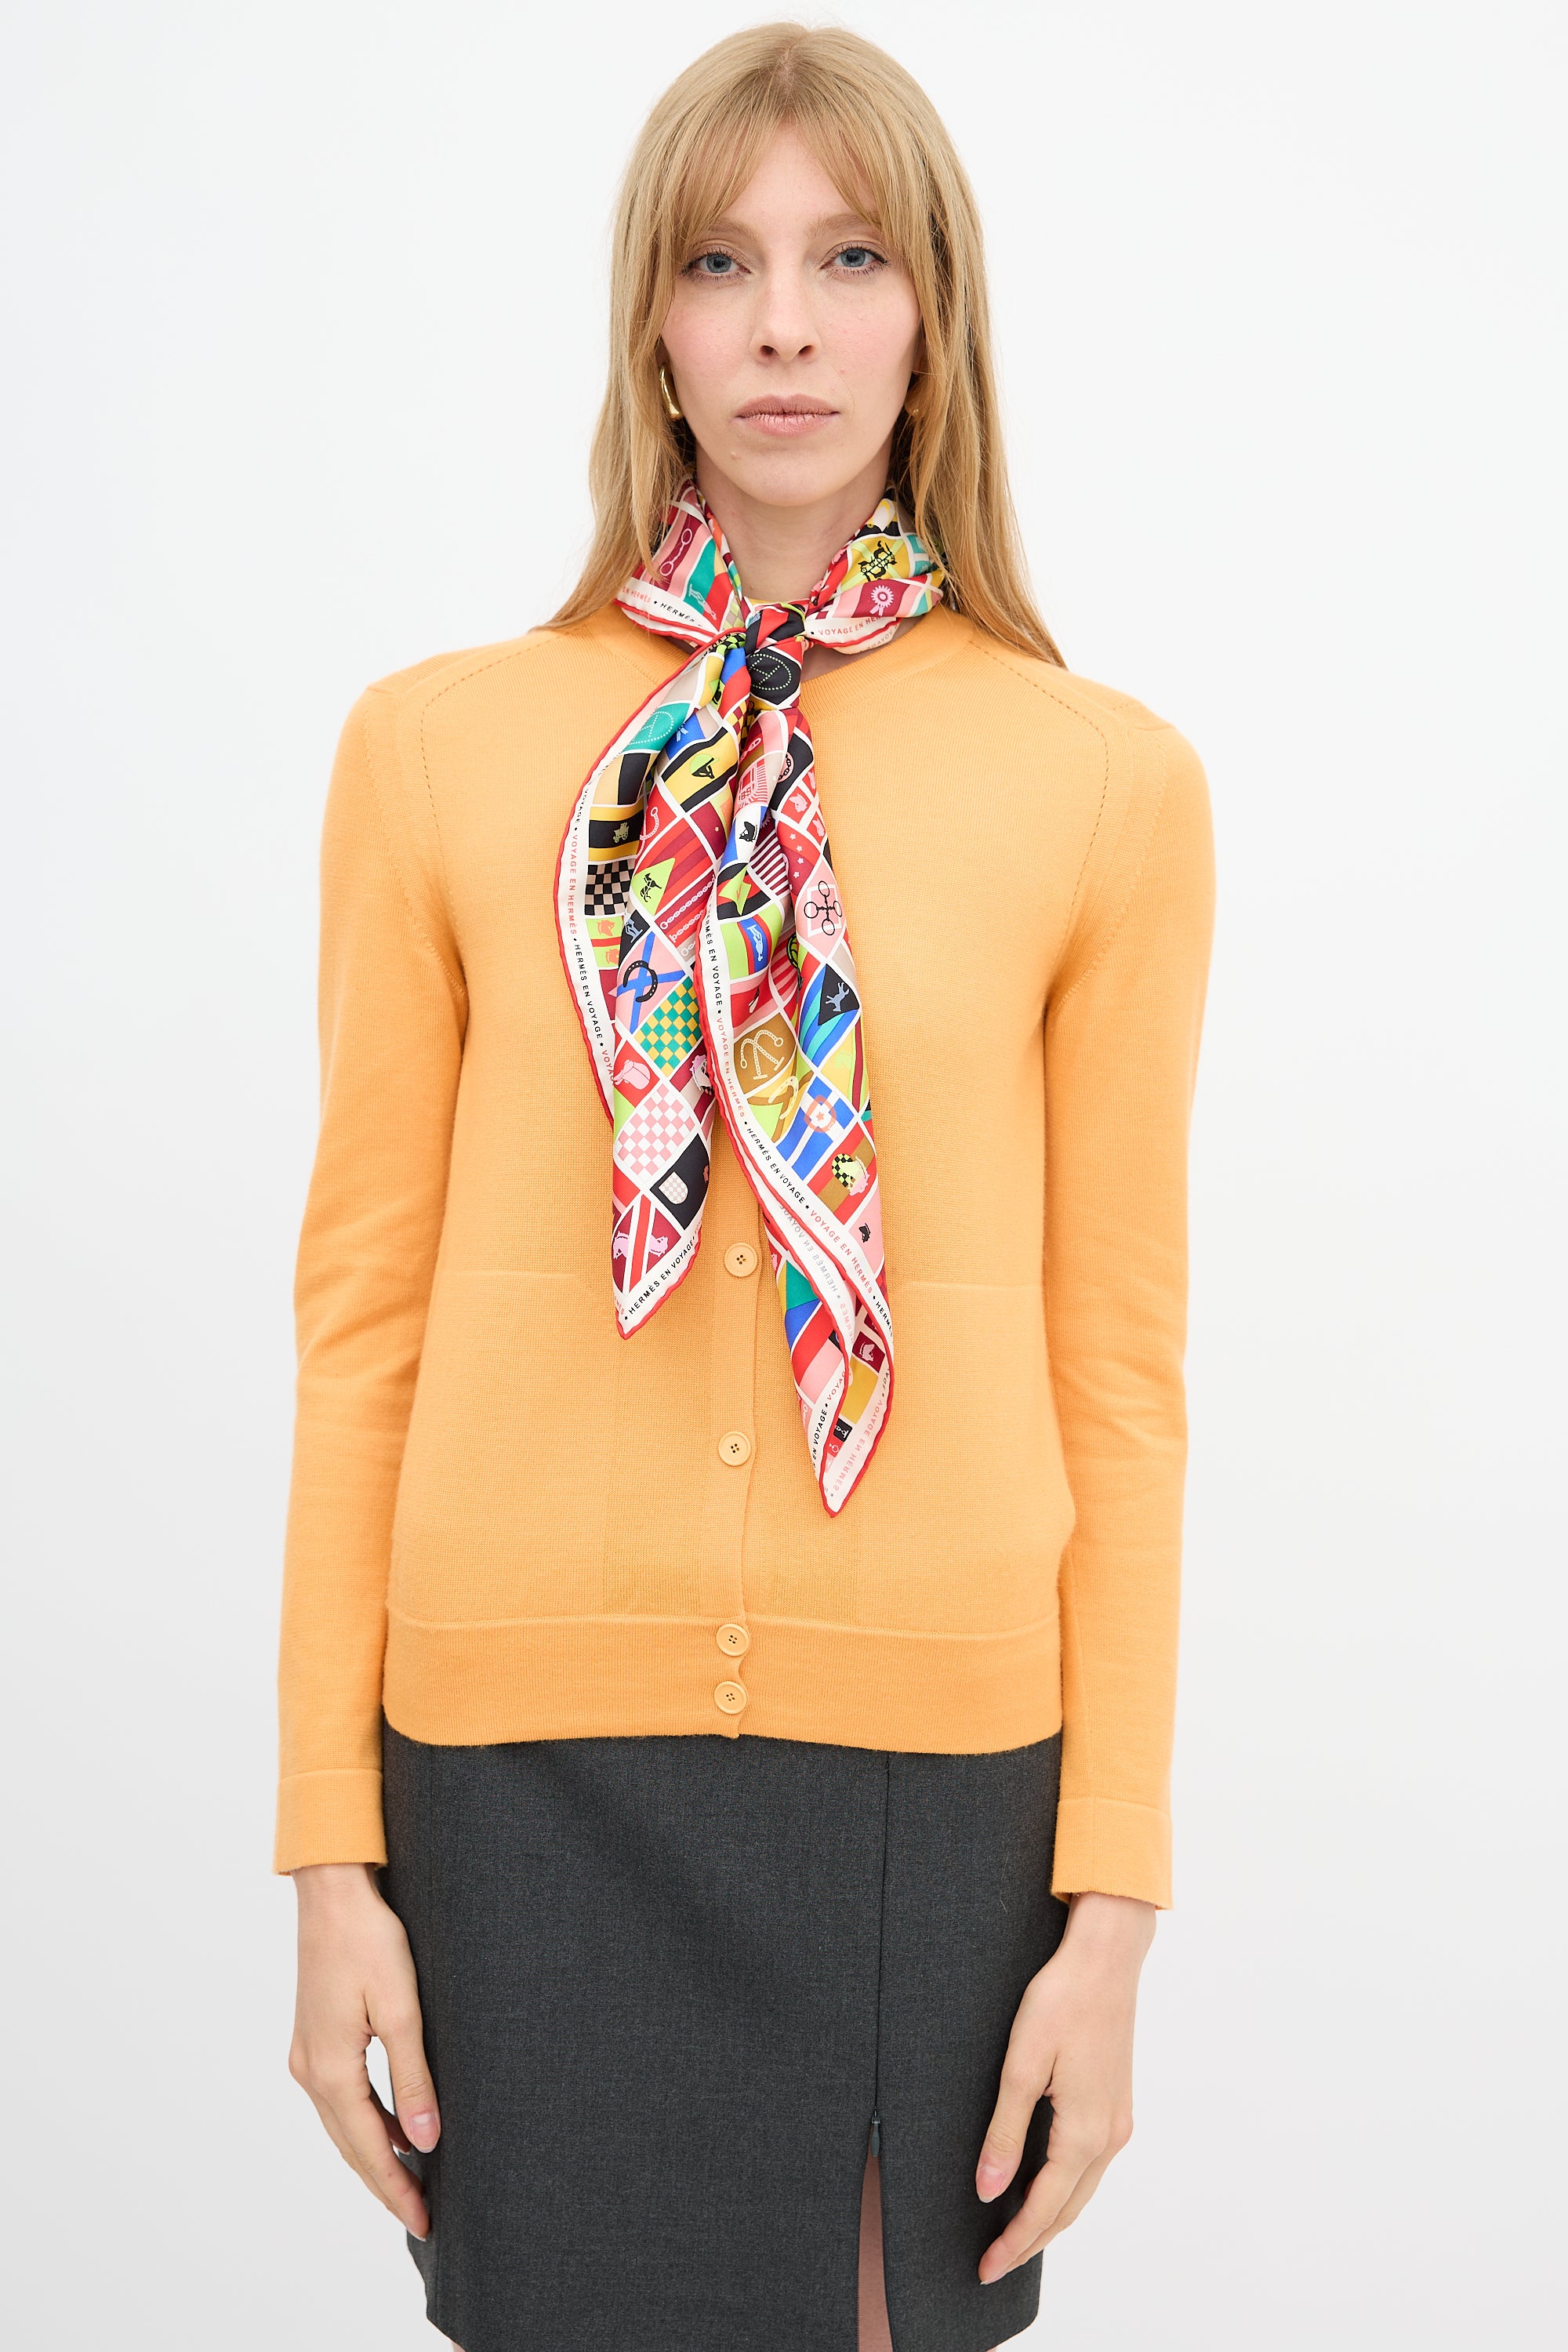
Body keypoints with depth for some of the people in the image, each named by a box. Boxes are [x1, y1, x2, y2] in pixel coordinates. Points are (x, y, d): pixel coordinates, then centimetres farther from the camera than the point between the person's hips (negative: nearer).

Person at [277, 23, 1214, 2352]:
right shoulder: (436, 750, 0)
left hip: (937, 1745, 0)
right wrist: (332, 1845, 1)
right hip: (527, 1745, 1)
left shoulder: (1108, 780, -1)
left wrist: (1113, 1895, -1)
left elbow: (1121, 1367, 0)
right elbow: (365, 1312, 1)